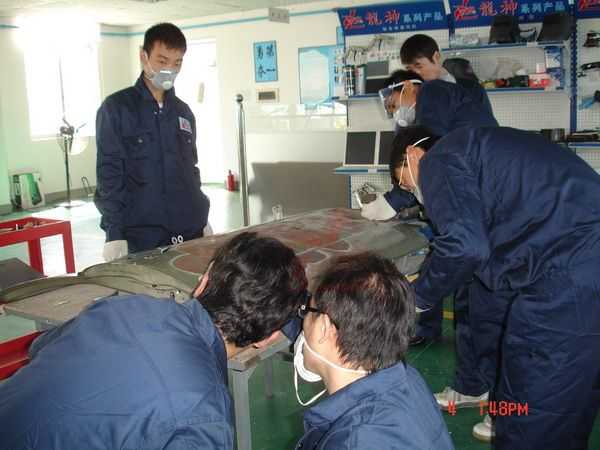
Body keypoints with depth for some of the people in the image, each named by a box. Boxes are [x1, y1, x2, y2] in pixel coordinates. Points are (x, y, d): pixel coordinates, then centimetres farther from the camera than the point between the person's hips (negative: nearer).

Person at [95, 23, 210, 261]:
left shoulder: (183, 112, 13)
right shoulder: (116, 108, -3)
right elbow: (109, 174, -7)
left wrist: (203, 220, 14)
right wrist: (114, 233, -13)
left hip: (190, 233, 5)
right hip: (141, 238, -5)